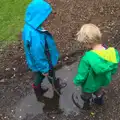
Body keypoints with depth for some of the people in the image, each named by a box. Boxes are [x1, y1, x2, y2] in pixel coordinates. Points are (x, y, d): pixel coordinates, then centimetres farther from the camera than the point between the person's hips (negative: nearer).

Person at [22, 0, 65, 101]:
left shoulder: (29, 26, -15)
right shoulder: (35, 36, -44)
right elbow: (38, 56, -32)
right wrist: (44, 69, -16)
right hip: (43, 63, -6)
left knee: (39, 76, 31)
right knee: (51, 75, 26)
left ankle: (38, 92, 55)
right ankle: (56, 86, 58)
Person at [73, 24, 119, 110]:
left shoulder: (88, 58, -41)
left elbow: (81, 75, -26)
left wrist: (76, 82, -5)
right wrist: (106, 76, 12)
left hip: (90, 85, -4)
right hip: (103, 81, 4)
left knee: (86, 96, 31)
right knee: (99, 91, 38)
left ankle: (86, 104, 60)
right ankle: (99, 100, 66)